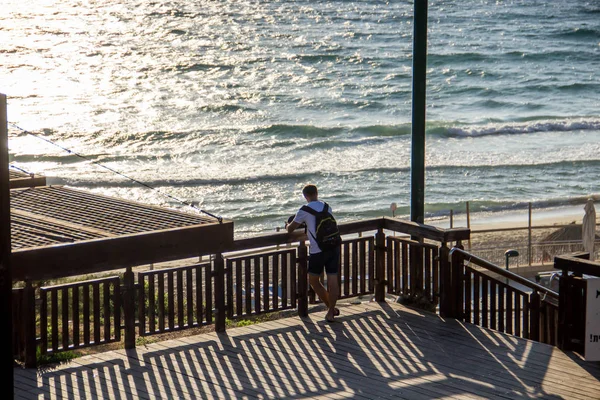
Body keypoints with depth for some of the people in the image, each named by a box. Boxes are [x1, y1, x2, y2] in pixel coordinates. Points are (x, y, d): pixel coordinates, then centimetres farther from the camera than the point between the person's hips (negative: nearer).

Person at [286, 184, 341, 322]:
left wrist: (288, 226, 26)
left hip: (318, 250, -5)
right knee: (332, 280, 6)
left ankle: (330, 307, 17)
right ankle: (331, 312, 7)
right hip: (334, 247, 5)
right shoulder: (326, 207, 11)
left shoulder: (305, 210, -5)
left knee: (313, 280, 14)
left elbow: (290, 229, 1)